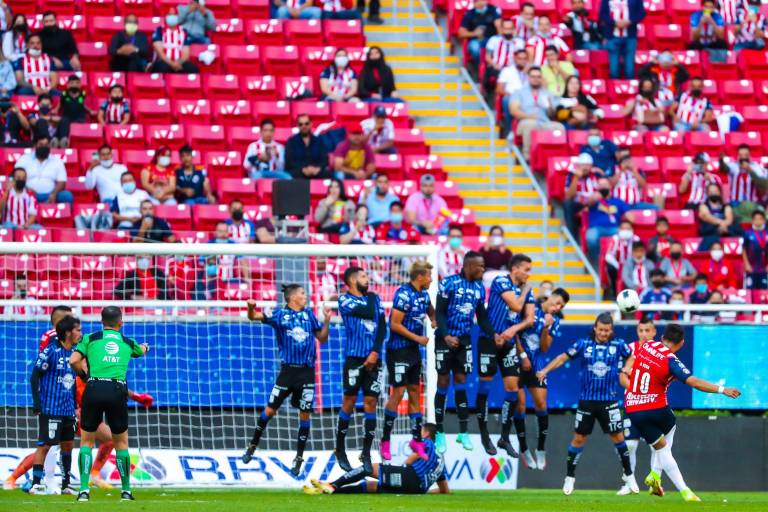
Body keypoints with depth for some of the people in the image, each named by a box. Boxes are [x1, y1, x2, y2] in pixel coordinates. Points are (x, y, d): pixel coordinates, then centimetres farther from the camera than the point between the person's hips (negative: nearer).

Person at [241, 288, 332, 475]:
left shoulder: (309, 314, 11)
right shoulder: (280, 314, 2)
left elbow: (322, 338, 17)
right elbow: (254, 317, -5)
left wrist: (326, 321, 1)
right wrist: (251, 307, -27)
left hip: (306, 371, 2)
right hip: (288, 370, -2)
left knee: (305, 414, 0)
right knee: (270, 410, -2)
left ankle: (299, 457, 10)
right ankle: (252, 446, 16)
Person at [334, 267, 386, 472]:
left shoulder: (374, 298, 14)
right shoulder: (344, 299, -1)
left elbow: (382, 326, 6)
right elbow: (367, 313, -16)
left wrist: (375, 352, -6)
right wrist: (369, 300, 5)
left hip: (373, 359, 4)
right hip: (354, 357, -4)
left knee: (371, 403, 1)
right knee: (349, 401, -1)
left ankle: (366, 455, 5)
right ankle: (340, 451, 12)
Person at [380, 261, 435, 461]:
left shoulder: (423, 294, 7)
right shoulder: (404, 294, -18)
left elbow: (431, 311, 27)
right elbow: (395, 324, -20)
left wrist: (434, 321, 5)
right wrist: (417, 338, -14)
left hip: (414, 350, 8)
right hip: (398, 349, -8)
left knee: (414, 392, 9)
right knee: (398, 392, -8)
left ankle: (416, 440, 14)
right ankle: (385, 441, -1)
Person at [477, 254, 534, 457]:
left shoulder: (527, 291, 10)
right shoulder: (501, 282, -9)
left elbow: (529, 318, 2)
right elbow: (516, 306, -18)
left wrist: (514, 329, -16)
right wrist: (524, 290, 0)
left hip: (509, 343, 6)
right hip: (490, 340, -6)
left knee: (512, 387, -1)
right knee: (485, 385, 0)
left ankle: (505, 438, 7)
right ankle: (484, 436, 10)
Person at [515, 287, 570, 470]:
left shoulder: (555, 320, 3)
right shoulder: (530, 307, -7)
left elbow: (544, 348, -1)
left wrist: (546, 328, -15)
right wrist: (521, 354, -10)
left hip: (536, 364, 3)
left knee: (541, 403, -5)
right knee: (520, 403, -4)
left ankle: (541, 450, 7)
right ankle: (524, 450, 7)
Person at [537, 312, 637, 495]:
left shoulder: (618, 345, -2)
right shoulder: (584, 344, -2)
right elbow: (564, 357, 3)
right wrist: (545, 370, -5)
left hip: (608, 401, 0)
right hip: (587, 400, 0)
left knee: (618, 437, 1)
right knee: (579, 438, 3)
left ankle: (629, 476, 15)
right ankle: (570, 477, 15)